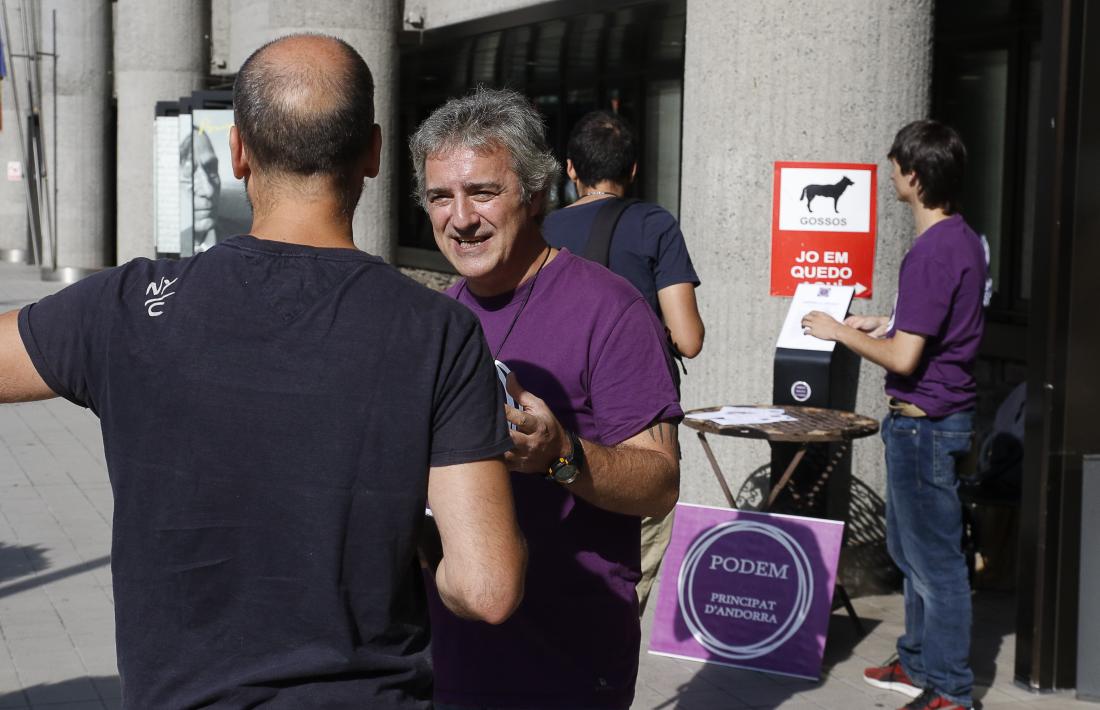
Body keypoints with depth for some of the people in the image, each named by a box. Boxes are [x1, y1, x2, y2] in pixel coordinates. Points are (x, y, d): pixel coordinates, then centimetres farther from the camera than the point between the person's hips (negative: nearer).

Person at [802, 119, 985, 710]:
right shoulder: (963, 239, 9)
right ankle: (919, 661, 33)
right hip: (943, 413, 10)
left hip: (924, 420, -10)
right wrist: (885, 323, 15)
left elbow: (904, 358, -23)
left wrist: (841, 332, -9)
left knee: (935, 558, -1)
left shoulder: (931, 252, -22)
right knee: (911, 549, 21)